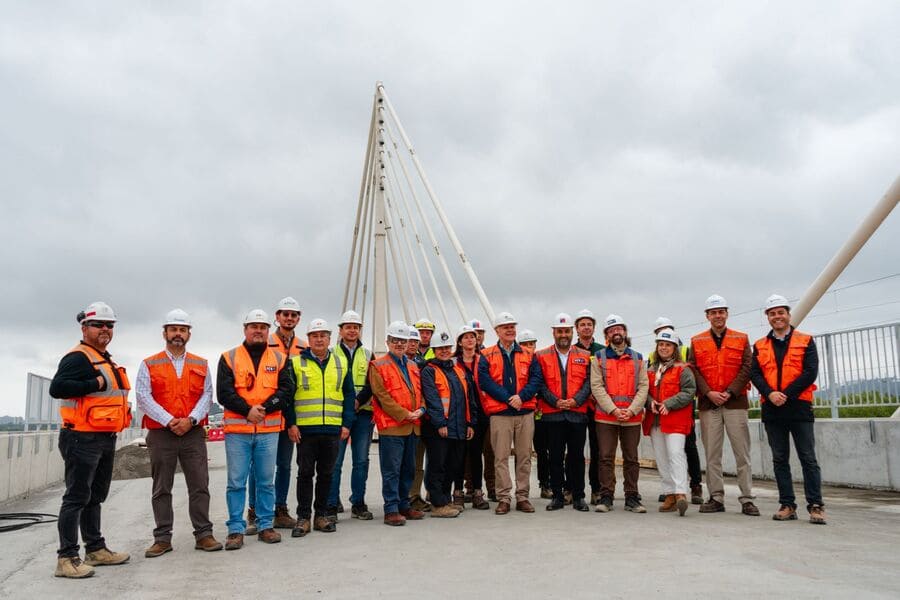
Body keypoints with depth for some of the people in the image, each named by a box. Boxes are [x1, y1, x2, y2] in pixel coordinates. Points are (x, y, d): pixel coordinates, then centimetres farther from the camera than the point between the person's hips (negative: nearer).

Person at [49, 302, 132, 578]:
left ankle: (96, 549, 26)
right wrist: (95, 384, -25)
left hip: (106, 439, 10)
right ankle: (66, 558, -2)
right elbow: (57, 388, -26)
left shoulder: (106, 360, 18)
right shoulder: (78, 357, -13)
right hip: (83, 439, -10)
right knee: (77, 498, -7)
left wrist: (123, 411, 15)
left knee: (95, 497, 16)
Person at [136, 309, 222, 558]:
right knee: (161, 489, 5)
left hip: (193, 433, 1)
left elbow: (207, 395, 5)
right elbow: (143, 397, -4)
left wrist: (190, 420, -11)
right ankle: (162, 538, 13)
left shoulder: (201, 365, 11)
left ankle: (203, 534, 7)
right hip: (160, 434, -1)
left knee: (199, 485, 0)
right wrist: (169, 421, -14)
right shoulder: (149, 365, 6)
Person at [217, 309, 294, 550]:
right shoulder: (229, 358, 4)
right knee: (236, 482, 2)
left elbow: (286, 390, 0)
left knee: (266, 481, 9)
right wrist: (247, 410, -15)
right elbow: (223, 393, -4)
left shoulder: (279, 358, 9)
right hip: (237, 430, -1)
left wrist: (264, 408, -13)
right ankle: (236, 529, 11)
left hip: (269, 430, 2)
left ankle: (266, 526, 19)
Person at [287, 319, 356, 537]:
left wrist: (347, 424, 2)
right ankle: (303, 518, 12)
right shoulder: (296, 363, 2)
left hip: (332, 429, 3)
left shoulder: (341, 363, 10)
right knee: (305, 473, 3)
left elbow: (349, 395, 10)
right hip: (305, 429, -3)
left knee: (326, 474, 10)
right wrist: (290, 424, -8)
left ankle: (321, 515, 21)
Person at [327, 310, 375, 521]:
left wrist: (358, 401, -12)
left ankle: (358, 504, 17)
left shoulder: (368, 355, 13)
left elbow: (372, 384, 3)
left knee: (361, 461, 7)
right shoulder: (331, 353, 5)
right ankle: (332, 506, 6)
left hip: (363, 413, 3)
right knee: (335, 461, -2)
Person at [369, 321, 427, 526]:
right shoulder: (378, 366, -5)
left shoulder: (413, 367, 17)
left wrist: (421, 409, -3)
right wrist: (405, 414, -15)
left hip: (412, 426, 7)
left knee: (408, 469, 14)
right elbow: (382, 396, -12)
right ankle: (391, 510, 2)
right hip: (391, 425, -7)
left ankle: (403, 506, 24)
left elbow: (420, 391, 18)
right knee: (391, 470, -4)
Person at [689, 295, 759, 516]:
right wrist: (709, 393, -10)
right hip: (708, 404, 1)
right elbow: (694, 370, 4)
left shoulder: (741, 339, 9)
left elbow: (747, 368, 1)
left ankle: (747, 499, 5)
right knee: (712, 454, 4)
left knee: (742, 453, -1)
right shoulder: (697, 341, 10)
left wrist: (730, 392, -10)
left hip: (735, 402, -1)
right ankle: (716, 498, 10)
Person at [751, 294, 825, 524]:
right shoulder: (760, 346, 12)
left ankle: (815, 506, 4)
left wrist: (786, 394, -14)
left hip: (799, 407, -3)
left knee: (808, 458, -2)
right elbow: (755, 374, 3)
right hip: (772, 410, 3)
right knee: (780, 459, 7)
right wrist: (770, 394, -15)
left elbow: (810, 372, -5)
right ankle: (787, 505, 13)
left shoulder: (805, 341, 5)